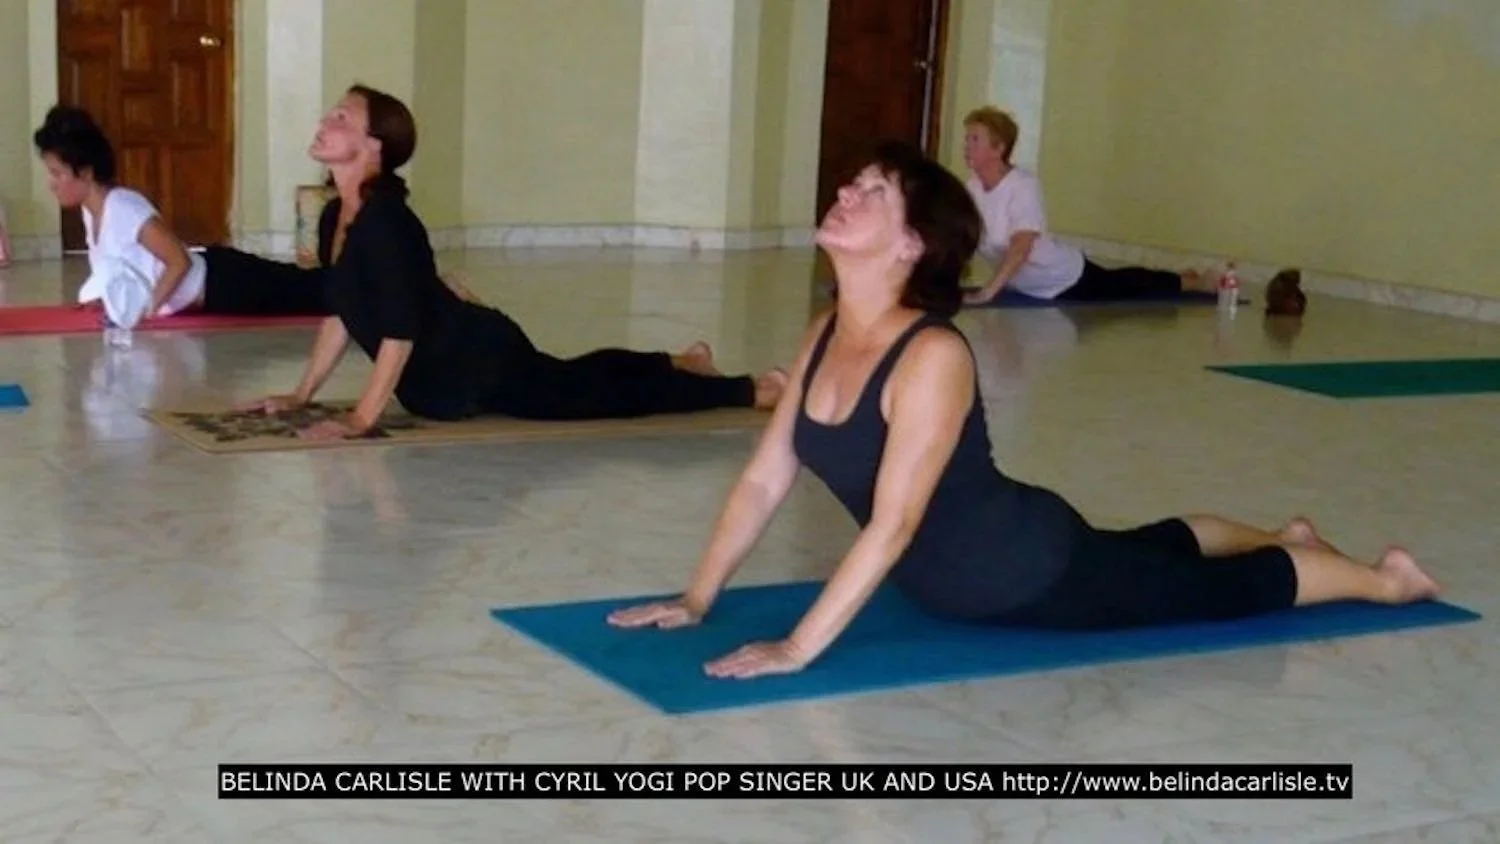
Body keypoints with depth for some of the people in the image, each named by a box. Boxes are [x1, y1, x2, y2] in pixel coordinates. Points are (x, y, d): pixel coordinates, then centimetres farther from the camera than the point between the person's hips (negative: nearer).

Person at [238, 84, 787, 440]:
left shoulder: (385, 221, -28)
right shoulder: (336, 216, 0)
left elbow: (401, 330, -31)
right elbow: (340, 313, 11)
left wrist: (362, 419, -28)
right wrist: (301, 396, 9)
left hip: (481, 361, -9)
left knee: (601, 394, 3)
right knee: (573, 383, 29)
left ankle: (753, 389, 16)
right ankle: (681, 363, 52)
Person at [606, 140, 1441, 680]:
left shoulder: (934, 359, -34)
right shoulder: (827, 335, -10)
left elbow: (892, 524, -38)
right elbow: (766, 479, -6)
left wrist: (798, 648, -40)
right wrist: (699, 597, -8)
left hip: (1036, 571, -8)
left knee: (1229, 592, 14)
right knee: (1150, 550, 33)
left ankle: (1382, 576, 38)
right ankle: (1282, 534, 60)